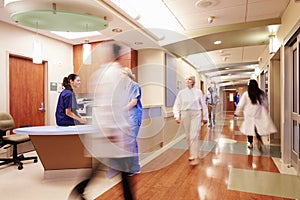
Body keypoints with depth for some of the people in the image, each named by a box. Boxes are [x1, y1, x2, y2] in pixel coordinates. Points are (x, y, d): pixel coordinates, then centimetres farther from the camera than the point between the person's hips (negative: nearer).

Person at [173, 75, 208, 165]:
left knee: (194, 136, -9)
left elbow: (203, 105, 6)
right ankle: (192, 154, 29)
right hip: (185, 115, 3)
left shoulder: (198, 92, 0)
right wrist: (177, 116, -8)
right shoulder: (181, 92, 4)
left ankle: (196, 157, -2)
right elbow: (176, 105, 4)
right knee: (188, 137, 10)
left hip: (196, 115, -2)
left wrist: (205, 117, 6)